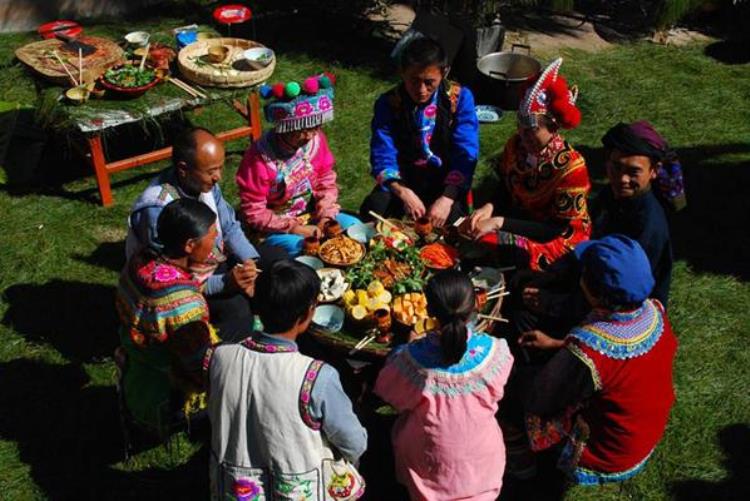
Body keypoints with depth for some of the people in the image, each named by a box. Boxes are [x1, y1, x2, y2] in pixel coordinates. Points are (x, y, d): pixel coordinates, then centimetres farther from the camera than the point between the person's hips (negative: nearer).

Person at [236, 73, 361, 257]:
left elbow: (327, 181, 4)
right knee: (298, 246, -33)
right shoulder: (260, 158, -25)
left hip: (311, 213, 6)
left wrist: (325, 217, -12)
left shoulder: (316, 139, -9)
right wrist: (293, 228, -25)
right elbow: (253, 213, -20)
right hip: (275, 227, -6)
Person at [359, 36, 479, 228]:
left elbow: (465, 156, -15)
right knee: (371, 211, -26)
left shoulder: (460, 98, -11)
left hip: (446, 182, -1)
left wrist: (447, 198, -31)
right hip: (403, 181, 1)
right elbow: (383, 158, -13)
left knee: (449, 219, -31)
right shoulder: (388, 103, -9)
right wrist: (404, 193, -33)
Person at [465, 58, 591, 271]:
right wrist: (489, 208, -19)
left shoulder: (571, 168, -25)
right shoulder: (515, 145, -9)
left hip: (560, 237, -5)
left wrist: (499, 222, -29)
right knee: (469, 233, -13)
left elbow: (558, 229, -22)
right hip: (519, 218, 5)